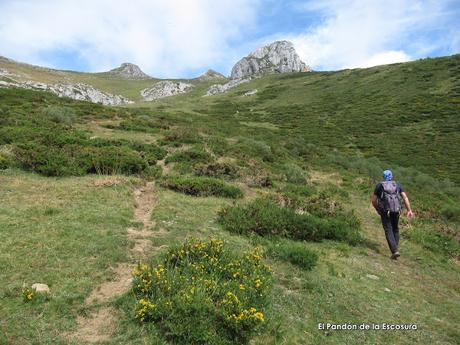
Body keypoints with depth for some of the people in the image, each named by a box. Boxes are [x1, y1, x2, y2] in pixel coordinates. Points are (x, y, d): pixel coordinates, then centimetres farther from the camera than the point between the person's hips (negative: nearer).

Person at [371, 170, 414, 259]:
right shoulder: (397, 185, 14)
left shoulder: (379, 186, 8)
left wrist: (377, 210, 20)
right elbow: (405, 197, 1)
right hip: (396, 210, 3)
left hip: (385, 211, -3)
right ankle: (395, 247, 21)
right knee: (395, 229, 22)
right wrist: (409, 210, -2)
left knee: (389, 231, -1)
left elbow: (373, 200, 5)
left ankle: (395, 251, -13)